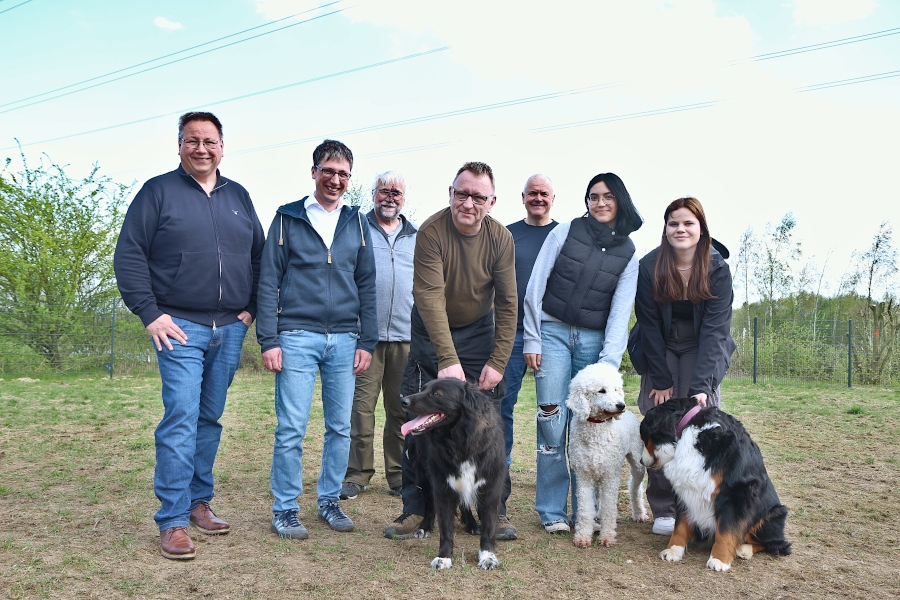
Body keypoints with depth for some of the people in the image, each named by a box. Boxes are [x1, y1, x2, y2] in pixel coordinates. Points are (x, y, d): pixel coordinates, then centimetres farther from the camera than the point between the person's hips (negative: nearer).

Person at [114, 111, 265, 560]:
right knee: (181, 417, -10)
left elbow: (259, 257, 18)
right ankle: (173, 520, -1)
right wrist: (149, 313, -10)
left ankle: (199, 502, 24)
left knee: (210, 419, 11)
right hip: (180, 328, -4)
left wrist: (251, 308, 8)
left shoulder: (239, 197, 14)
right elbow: (129, 254, -3)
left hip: (230, 330, 4)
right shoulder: (158, 191, 2)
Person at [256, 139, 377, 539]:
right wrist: (268, 340, -8)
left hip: (344, 340, 3)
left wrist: (367, 342, 5)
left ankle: (329, 501, 24)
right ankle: (284, 509, 13)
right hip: (297, 337, -3)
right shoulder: (288, 218, 4)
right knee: (291, 428, -2)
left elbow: (367, 286, 11)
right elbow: (268, 282, 0)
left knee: (340, 428, 9)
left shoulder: (357, 223, 12)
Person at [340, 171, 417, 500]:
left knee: (401, 410, 7)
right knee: (360, 407, -2)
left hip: (406, 337, 3)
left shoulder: (416, 236, 16)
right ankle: (357, 474, 9)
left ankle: (399, 475, 17)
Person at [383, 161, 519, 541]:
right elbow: (430, 296, -30)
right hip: (431, 334, -1)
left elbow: (507, 305, -8)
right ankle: (415, 509, 11)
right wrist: (448, 360, -38)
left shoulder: (500, 239, -12)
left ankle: (495, 510, 11)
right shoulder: (432, 232, -21)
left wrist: (498, 362, -14)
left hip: (479, 332, 2)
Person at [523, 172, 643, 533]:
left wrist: (609, 362, -10)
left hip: (594, 340, 2)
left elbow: (620, 312, 1)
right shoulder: (565, 233, 2)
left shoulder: (628, 254, 7)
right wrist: (532, 340, -4)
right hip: (553, 332, -1)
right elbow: (535, 288, 0)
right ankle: (552, 511, 7)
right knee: (552, 419, -6)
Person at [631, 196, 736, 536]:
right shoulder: (650, 266, -15)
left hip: (701, 351, 0)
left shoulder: (717, 268, -16)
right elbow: (650, 325, -11)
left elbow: (715, 328, -20)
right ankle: (663, 511, 1)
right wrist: (661, 379, -13)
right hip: (660, 350, 0)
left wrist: (700, 385, -28)